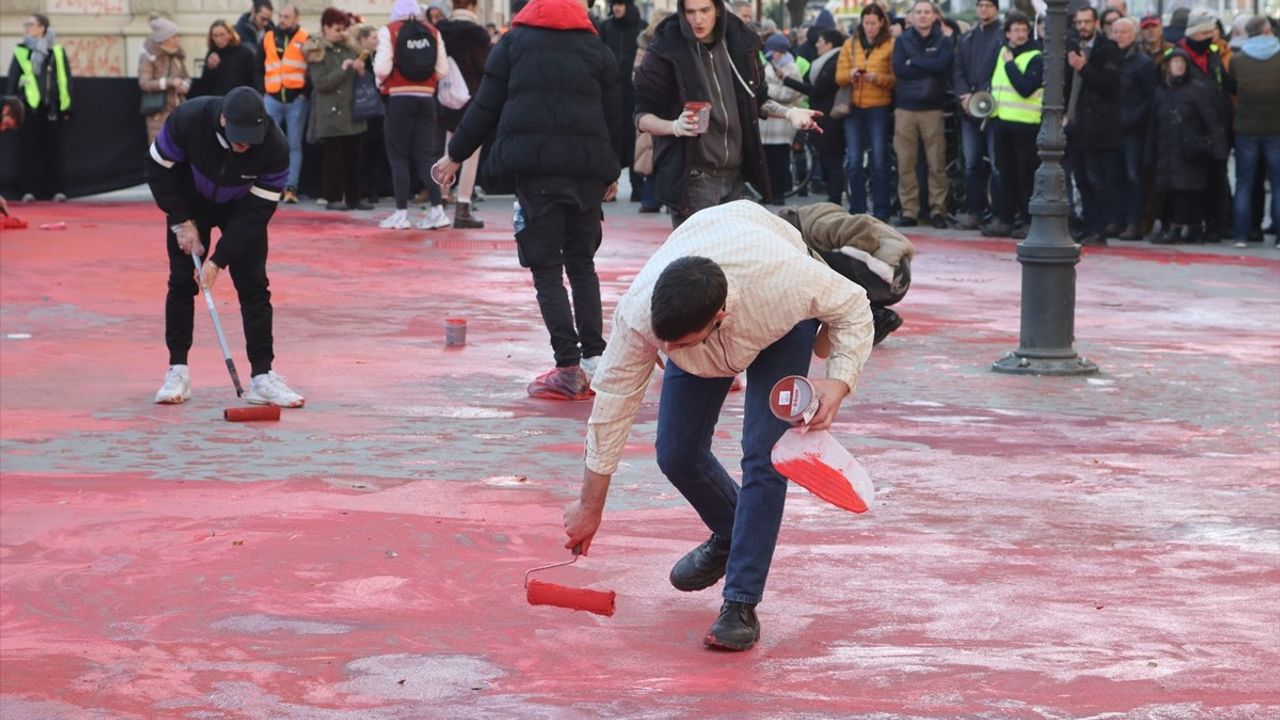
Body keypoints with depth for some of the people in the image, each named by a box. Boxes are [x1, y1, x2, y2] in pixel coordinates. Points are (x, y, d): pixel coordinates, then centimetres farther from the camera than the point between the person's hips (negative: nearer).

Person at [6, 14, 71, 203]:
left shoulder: (57, 51, 5)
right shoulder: (20, 52, 6)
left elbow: (66, 79, 5)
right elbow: (12, 81, 8)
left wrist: (66, 106, 1)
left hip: (51, 107, 0)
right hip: (29, 106, 0)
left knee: (53, 148, 3)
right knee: (29, 149, 0)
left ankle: (57, 190, 6)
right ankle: (29, 190, 3)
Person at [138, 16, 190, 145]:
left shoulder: (177, 55, 10)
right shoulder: (148, 57, -8)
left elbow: (187, 77, 16)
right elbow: (144, 83, -16)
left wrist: (184, 85, -9)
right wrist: (168, 82, -26)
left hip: (178, 110, 6)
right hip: (159, 112, -6)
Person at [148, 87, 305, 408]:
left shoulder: (274, 147, -34)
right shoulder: (188, 119, -34)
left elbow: (257, 210, -26)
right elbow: (158, 168, -17)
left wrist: (219, 259, -27)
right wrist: (181, 222, -18)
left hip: (242, 206, 0)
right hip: (190, 202, 0)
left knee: (253, 284, -8)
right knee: (182, 281, -3)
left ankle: (262, 376, -5)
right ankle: (177, 372, 6)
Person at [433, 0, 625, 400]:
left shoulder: (513, 43, 8)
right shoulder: (597, 49, 13)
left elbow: (485, 107, 6)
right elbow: (614, 116, 15)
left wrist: (455, 155, 16)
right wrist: (612, 172, 25)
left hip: (533, 166, -2)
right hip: (586, 167, 3)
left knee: (546, 268, -1)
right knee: (582, 262, 15)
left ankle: (569, 368, -10)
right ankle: (594, 359, 8)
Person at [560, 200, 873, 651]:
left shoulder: (784, 279, -45)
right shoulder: (638, 313, -37)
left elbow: (853, 307, -23)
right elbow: (613, 403, -23)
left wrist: (839, 381, -39)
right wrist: (590, 506, -15)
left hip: (780, 327, -3)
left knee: (763, 454, -19)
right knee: (676, 455, -1)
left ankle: (741, 605, -12)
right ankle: (729, 537, 31)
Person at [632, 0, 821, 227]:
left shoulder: (739, 42, 5)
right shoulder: (666, 50, -8)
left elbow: (756, 99, 19)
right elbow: (642, 116, -7)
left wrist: (789, 113, 1)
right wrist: (675, 126, -26)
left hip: (733, 175, 5)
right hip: (692, 178, -5)